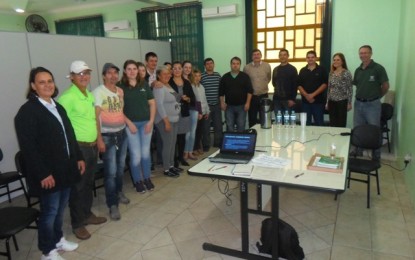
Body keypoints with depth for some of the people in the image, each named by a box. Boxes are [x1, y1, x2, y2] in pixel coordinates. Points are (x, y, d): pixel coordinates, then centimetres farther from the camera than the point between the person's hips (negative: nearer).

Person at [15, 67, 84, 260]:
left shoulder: (57, 107, 12)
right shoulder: (27, 111, -13)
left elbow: (70, 135, 16)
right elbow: (28, 147, -18)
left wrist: (78, 157, 12)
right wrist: (43, 174, -20)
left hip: (65, 169, 7)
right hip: (48, 174, -7)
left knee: (60, 209, 18)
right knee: (50, 211, 5)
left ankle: (58, 239, 37)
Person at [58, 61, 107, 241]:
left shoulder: (90, 95, 11)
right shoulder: (67, 97, -16)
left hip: (92, 146, 8)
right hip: (78, 148, -8)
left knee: (89, 183, 18)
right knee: (78, 186, 4)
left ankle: (87, 214, 35)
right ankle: (77, 224, 18)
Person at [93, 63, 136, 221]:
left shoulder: (120, 91, 7)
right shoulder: (98, 92, -13)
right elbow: (96, 116, -16)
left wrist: (129, 123, 4)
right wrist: (99, 139, -20)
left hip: (122, 133, 6)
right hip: (108, 136, -6)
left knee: (120, 167, 16)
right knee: (111, 171, -4)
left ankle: (118, 192, 37)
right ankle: (113, 205, 7)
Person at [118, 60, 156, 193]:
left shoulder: (144, 84, 5)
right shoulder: (120, 86, -4)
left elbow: (152, 103, 7)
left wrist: (151, 121, -2)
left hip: (146, 122, 3)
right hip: (131, 124, -3)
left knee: (146, 152, 12)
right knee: (135, 154, 1)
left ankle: (147, 178, 28)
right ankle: (137, 181, 19)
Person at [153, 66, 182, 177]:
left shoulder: (169, 86, 14)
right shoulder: (159, 87, -14)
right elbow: (159, 105, -21)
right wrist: (166, 121, -24)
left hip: (174, 119, 9)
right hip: (165, 120, -9)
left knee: (173, 144, 12)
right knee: (168, 144, -6)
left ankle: (171, 165, 23)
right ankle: (166, 169, 4)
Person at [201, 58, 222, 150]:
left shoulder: (218, 75, 8)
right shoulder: (201, 76, -5)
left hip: (217, 104, 4)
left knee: (218, 125, 11)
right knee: (206, 126, 4)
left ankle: (218, 143, 26)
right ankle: (206, 145, 15)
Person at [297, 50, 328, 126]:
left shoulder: (321, 70, 4)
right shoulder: (302, 71, 11)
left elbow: (324, 84, -4)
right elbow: (299, 85, 4)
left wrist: (313, 94, -13)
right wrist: (306, 95, -11)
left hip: (318, 100, -2)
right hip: (305, 100, 2)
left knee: (319, 123, 0)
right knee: (306, 123, 6)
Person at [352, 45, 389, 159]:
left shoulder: (378, 68, -10)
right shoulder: (358, 70, 7)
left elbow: (385, 86, -5)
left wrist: (376, 96, 5)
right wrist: (360, 96, 6)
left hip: (372, 105, -5)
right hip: (358, 104, 5)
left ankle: (376, 157, 16)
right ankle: (357, 152, 28)